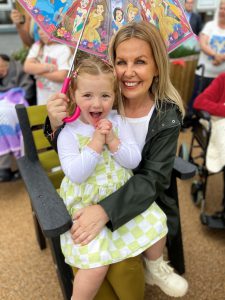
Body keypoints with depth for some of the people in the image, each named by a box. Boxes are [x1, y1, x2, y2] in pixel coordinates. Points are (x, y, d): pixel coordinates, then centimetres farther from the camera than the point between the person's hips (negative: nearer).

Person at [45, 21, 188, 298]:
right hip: (95, 191, -1)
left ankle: (154, 267, 17)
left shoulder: (167, 115, -16)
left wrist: (106, 210, -36)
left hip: (139, 196, 1)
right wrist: (56, 126, -29)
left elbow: (153, 178, -21)